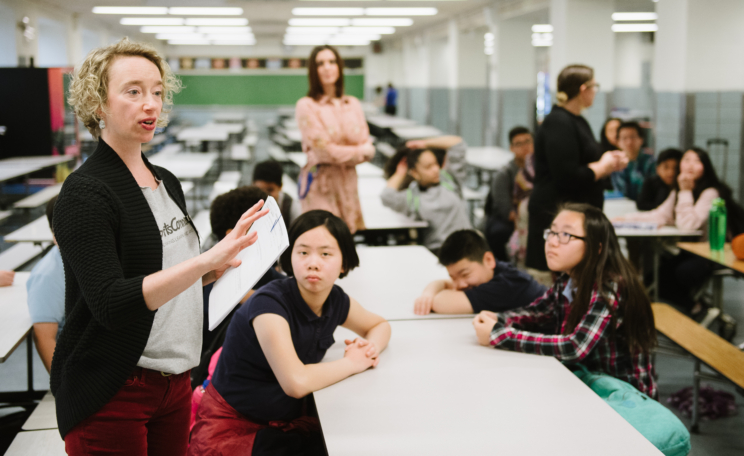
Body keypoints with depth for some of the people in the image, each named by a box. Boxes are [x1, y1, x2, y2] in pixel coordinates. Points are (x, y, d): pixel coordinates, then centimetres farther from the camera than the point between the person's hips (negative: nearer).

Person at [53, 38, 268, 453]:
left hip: (175, 380, 7)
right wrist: (207, 258, -32)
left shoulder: (167, 182, 9)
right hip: (112, 392, -7)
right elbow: (111, 304, -24)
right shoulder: (85, 194, -14)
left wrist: (219, 269, 0)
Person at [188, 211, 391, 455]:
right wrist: (352, 363, -17)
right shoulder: (270, 303, -22)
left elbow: (380, 325, 18)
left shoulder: (336, 301, -2)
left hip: (289, 420, 6)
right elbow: (296, 382, -32)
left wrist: (371, 347, -4)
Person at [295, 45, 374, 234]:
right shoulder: (306, 105, -6)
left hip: (348, 181, 5)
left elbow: (368, 148, 3)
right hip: (321, 183, -5)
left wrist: (343, 154, -14)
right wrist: (359, 151, -1)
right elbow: (323, 150, -11)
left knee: (351, 236, 3)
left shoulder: (353, 104, 9)